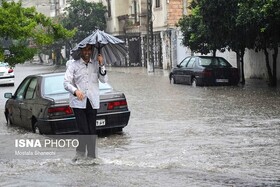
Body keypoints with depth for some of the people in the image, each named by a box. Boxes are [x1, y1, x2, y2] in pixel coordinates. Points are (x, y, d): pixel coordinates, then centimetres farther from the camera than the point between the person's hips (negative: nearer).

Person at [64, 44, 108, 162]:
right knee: (83, 130, -9)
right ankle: (80, 152, 5)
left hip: (92, 102, 3)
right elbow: (66, 83, -1)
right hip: (78, 102, -2)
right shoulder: (74, 65, 4)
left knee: (92, 130, 4)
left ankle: (91, 155, 11)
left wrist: (101, 65, -7)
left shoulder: (96, 64, 12)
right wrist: (75, 91, -19)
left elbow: (104, 80, 3)